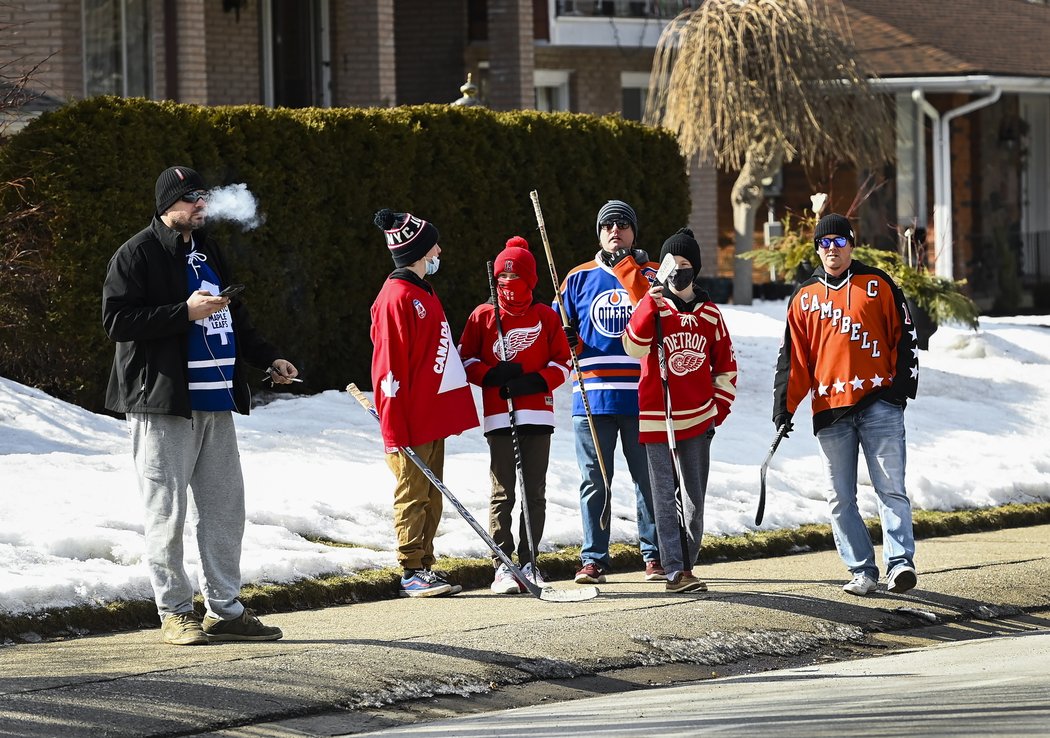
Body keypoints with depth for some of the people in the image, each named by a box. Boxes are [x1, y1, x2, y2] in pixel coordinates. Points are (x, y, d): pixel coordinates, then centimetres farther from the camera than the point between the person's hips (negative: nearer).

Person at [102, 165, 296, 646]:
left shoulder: (208, 253, 18)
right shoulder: (138, 254, -6)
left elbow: (235, 321, 28)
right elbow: (116, 320, -16)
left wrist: (269, 358, 15)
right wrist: (185, 312, -20)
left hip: (216, 404, 8)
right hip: (162, 406, -7)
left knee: (224, 507, 8)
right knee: (167, 509, -3)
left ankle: (225, 610, 14)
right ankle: (175, 613, 4)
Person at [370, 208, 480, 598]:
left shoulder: (423, 294, 17)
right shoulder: (397, 298, -14)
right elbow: (390, 367, -17)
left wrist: (453, 413, 22)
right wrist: (395, 430, -19)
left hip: (434, 416, 10)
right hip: (411, 421, -10)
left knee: (430, 496, 11)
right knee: (413, 495, -5)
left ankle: (425, 568, 15)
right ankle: (412, 573, -2)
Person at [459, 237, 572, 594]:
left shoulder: (546, 317, 7)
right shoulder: (483, 316, 5)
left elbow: (562, 362, 7)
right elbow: (466, 359, 8)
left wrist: (536, 381, -10)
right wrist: (491, 376, -11)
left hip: (537, 413, 2)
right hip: (499, 416, -1)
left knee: (534, 493, 4)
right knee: (503, 493, -5)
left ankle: (529, 562, 11)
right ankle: (502, 566, -5)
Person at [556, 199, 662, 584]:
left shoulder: (649, 275, 8)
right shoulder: (579, 278, 14)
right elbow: (560, 329, 19)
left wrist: (626, 269, -14)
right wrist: (568, 342, -4)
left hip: (641, 396, -1)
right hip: (592, 394, 2)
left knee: (648, 478, 2)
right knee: (594, 481, 2)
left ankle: (654, 553, 10)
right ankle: (593, 558, 6)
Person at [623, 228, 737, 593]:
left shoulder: (710, 313, 7)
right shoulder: (652, 309, -4)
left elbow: (725, 365, 16)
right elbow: (634, 347, -23)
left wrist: (719, 409, 9)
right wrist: (651, 306, -34)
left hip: (698, 421, 4)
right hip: (657, 421, -3)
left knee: (695, 497, 8)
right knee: (665, 497, -4)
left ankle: (686, 564, 18)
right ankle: (675, 572, -5)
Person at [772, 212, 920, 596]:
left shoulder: (877, 285, 7)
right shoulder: (804, 298, 14)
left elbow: (903, 335, 7)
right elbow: (793, 357, 14)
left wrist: (903, 383, -4)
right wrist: (784, 406, 6)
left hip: (878, 403, -3)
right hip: (829, 409, 3)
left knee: (891, 489, -9)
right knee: (840, 498, 2)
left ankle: (900, 562, -14)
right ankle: (862, 570, 6)